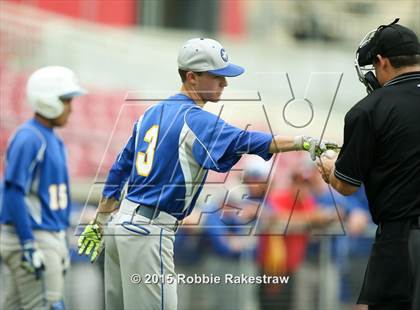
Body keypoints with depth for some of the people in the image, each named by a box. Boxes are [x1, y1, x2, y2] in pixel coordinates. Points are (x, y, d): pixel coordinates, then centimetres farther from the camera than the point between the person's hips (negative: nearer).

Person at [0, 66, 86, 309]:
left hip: (53, 236, 9)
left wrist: (63, 247, 21)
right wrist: (29, 247, -23)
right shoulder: (28, 139, -13)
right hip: (32, 237, -9)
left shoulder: (55, 141, 16)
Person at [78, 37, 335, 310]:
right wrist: (302, 142, -32)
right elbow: (242, 141, -27)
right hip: (149, 232, -10)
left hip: (121, 225, 10)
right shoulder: (195, 119, -12)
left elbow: (118, 172, 20)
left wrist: (99, 224, 25)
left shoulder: (152, 113, 15)